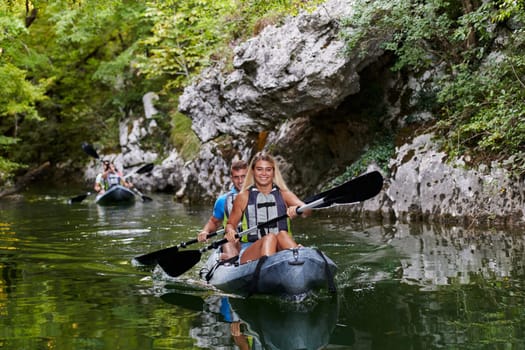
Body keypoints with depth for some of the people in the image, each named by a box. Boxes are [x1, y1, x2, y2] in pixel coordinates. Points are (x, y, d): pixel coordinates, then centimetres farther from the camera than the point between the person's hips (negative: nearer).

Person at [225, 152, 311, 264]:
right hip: (250, 250, -1)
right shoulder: (244, 197, 11)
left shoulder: (284, 194, 12)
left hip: (281, 251, 1)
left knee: (282, 234, -31)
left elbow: (307, 210, -5)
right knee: (270, 238, -33)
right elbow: (231, 223, 18)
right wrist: (230, 231, -7)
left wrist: (297, 209, -30)